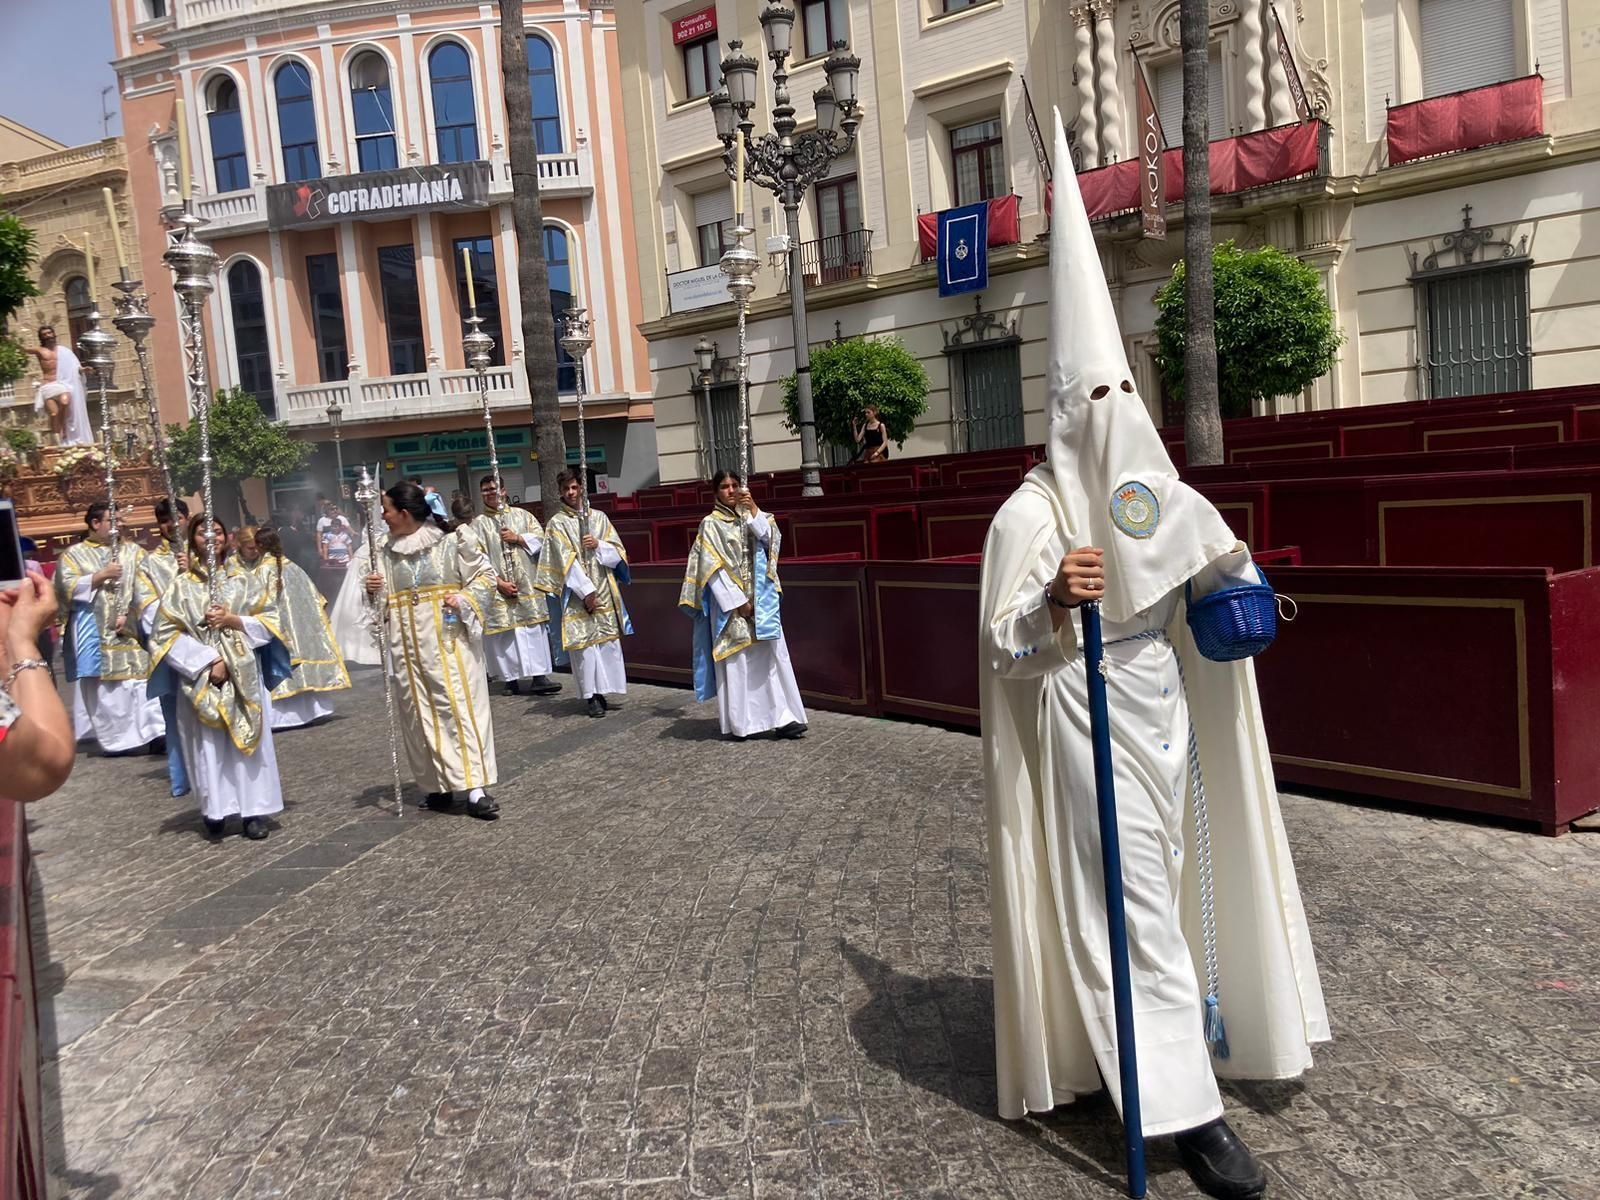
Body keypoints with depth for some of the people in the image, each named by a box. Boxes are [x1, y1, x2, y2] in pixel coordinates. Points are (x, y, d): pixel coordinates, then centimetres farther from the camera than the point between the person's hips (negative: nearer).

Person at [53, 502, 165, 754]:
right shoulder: (74, 553, 9)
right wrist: (102, 575, -11)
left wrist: (128, 612, -10)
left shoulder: (131, 551, 13)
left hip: (130, 629, 1)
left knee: (142, 678, -6)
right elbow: (67, 587, -4)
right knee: (104, 685, -2)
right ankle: (115, 738, 1)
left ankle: (153, 732, -7)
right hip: (93, 632, -1)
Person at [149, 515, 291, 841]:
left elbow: (270, 621, 7)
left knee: (249, 741, 0)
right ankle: (215, 812, 7)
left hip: (245, 676, 1)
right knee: (209, 746, -1)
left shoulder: (244, 581, 8)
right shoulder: (180, 585, 3)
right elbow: (165, 633, -3)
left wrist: (234, 621, -9)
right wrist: (207, 660, -12)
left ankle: (254, 811, 4)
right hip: (200, 676, -1)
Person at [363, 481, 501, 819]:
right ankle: (437, 785, 17)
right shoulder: (387, 553, 9)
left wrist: (464, 600, -16)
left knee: (460, 706, -7)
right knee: (420, 713, 6)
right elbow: (383, 601, 13)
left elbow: (485, 575, -1)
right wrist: (374, 592, -8)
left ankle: (475, 787, -7)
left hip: (449, 641, -4)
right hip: (408, 646, 5)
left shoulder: (452, 542, -5)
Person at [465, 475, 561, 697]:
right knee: (506, 633, -2)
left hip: (527, 585, 2)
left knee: (534, 630, -2)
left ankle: (539, 675, -2)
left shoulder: (522, 515, 13)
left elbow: (540, 537, 7)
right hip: (498, 589, -2)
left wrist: (518, 538, -7)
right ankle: (512, 678, 4)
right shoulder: (477, 524, 4)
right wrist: (499, 582, -14)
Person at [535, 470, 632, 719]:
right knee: (584, 642, -3)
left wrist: (599, 545, -12)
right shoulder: (557, 523, 0)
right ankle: (592, 695, 2)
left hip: (604, 590, 3)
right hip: (577, 592, -3)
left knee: (608, 639, 2)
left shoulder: (599, 517, 10)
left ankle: (603, 689, 12)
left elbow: (618, 552, 8)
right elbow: (566, 560, -8)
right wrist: (586, 591, -15)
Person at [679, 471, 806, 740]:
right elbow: (713, 568, -9)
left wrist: (754, 510, -17)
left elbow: (770, 539, -6)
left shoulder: (749, 517, 12)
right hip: (730, 600, -4)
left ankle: (782, 718, 1)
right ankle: (739, 723, 5)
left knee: (771, 655, 0)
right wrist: (738, 601, -14)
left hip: (760, 599, 4)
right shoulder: (711, 524, -2)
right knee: (735, 660, -2)